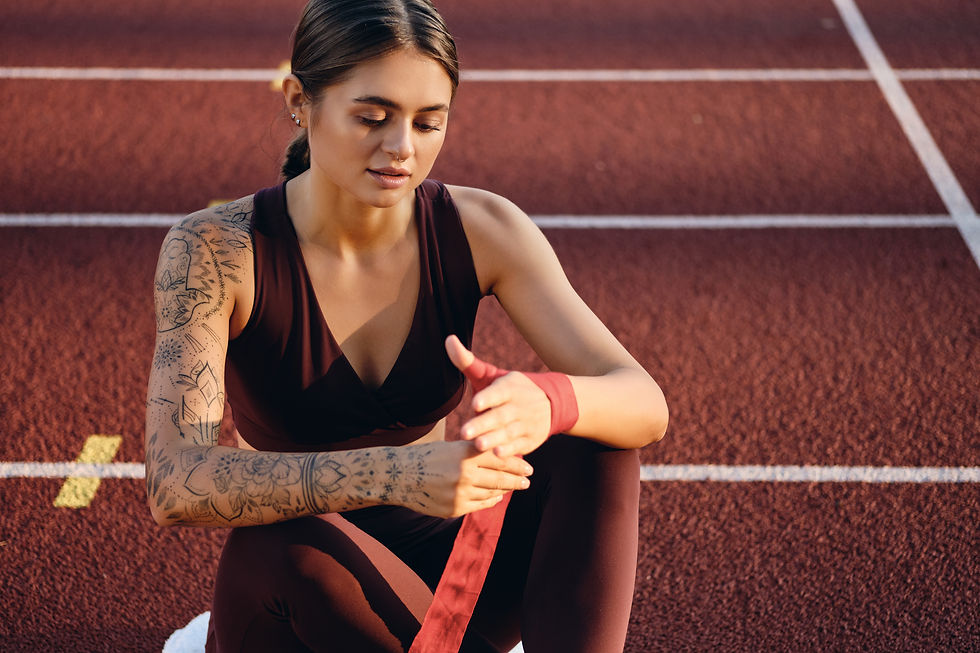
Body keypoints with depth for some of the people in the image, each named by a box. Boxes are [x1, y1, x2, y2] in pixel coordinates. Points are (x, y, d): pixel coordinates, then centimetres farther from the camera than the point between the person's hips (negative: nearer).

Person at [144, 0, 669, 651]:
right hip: (292, 598, -3)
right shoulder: (214, 250, -19)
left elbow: (645, 406, -18)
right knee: (277, 549, -37)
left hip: (439, 573, 3)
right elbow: (175, 485, -32)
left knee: (593, 436, -20)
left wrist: (545, 402, -43)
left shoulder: (481, 229, -10)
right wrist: (392, 474, -47)